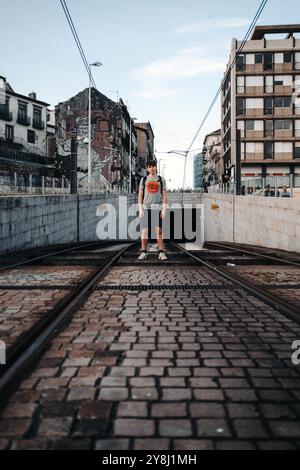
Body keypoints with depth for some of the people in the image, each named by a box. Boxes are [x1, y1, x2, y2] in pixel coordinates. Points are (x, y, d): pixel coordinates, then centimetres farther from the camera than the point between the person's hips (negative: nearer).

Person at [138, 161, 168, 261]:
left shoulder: (161, 179, 8)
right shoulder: (143, 179, 9)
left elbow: (164, 195, 5)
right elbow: (140, 195, 7)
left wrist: (164, 209, -6)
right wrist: (140, 209, -3)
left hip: (157, 207, -1)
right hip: (146, 208, 1)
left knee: (159, 230, -5)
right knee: (144, 230, -1)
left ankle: (161, 253, -3)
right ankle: (143, 253, 4)